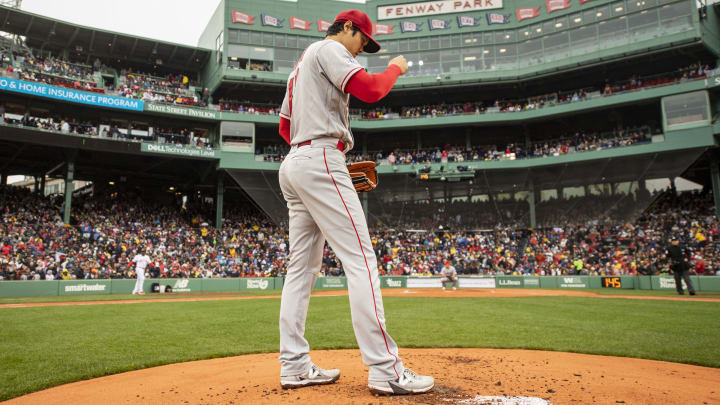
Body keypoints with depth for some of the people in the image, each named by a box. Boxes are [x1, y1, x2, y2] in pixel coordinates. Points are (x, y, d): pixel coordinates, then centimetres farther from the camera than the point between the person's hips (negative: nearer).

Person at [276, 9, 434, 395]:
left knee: (302, 266, 6)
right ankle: (385, 369, -14)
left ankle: (294, 366, 8)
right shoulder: (329, 49, 1)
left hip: (292, 166, 10)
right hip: (321, 159, -10)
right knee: (360, 258, -13)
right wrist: (396, 68, 5)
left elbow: (284, 126, 28)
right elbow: (370, 89, -16)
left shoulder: (300, 66, 30)